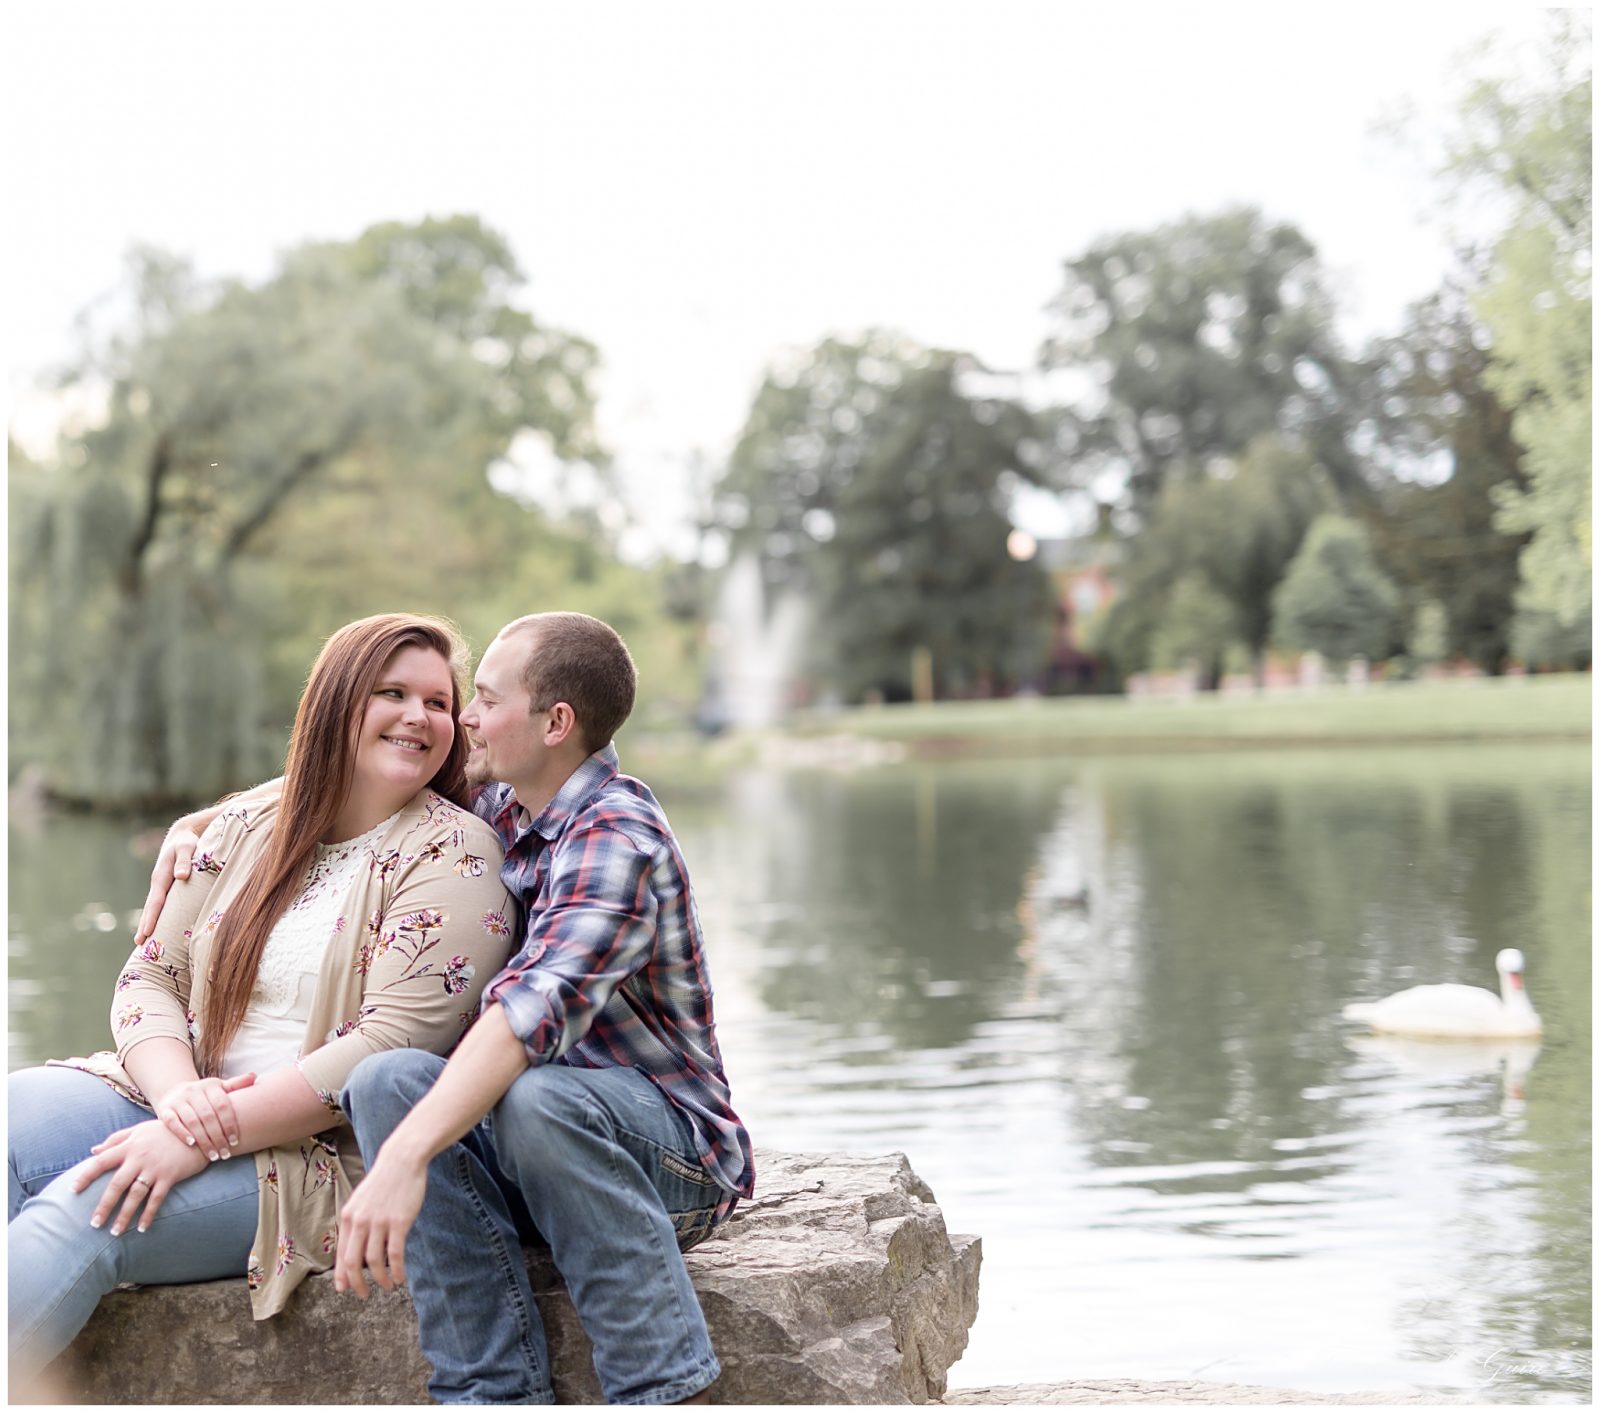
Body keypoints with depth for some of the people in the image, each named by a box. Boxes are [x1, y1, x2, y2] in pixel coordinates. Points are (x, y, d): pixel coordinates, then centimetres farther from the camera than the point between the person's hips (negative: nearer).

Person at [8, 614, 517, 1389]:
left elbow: (396, 1043, -17)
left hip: (332, 1155, -5)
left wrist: (213, 1132, -21)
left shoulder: (454, 854, -6)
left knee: (85, 1210, -26)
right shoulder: (248, 826, 13)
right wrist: (179, 1092, -14)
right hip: (178, 1103, 6)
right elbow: (150, 975, 8)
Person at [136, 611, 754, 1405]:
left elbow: (542, 1001, -37)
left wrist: (405, 1157, -48)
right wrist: (200, 821, 8)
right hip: (533, 1156, 7)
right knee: (388, 1081, -23)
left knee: (538, 1097, -39)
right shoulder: (499, 803, 7)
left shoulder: (617, 839, -20)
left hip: (671, 1150, -7)